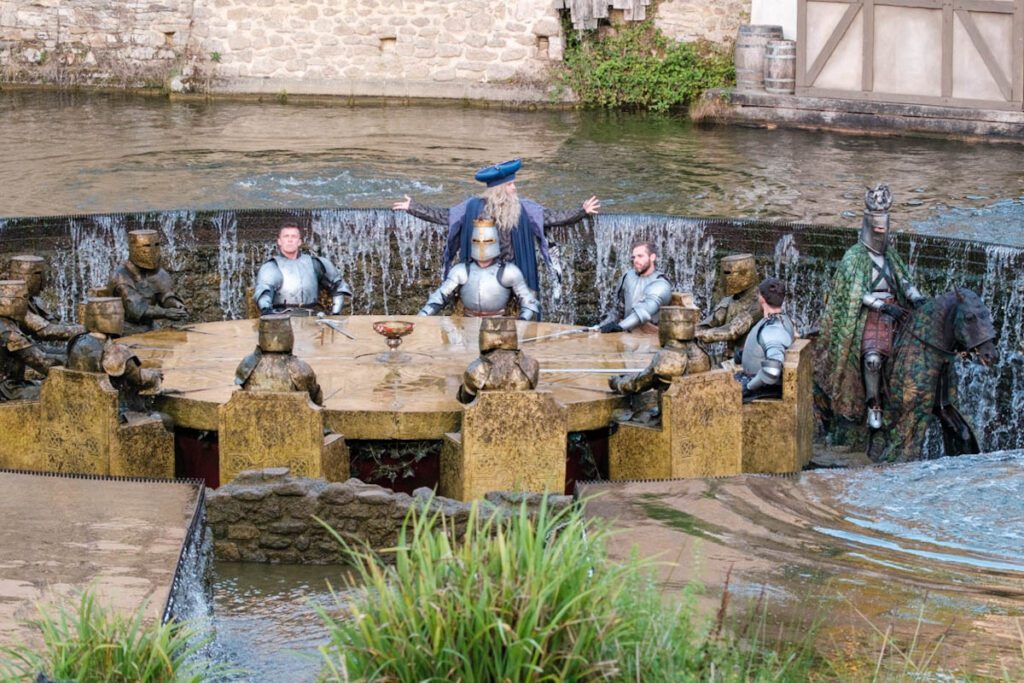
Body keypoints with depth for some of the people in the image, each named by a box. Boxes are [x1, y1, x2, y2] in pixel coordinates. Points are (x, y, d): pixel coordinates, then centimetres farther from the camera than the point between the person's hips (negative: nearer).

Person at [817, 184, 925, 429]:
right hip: (866, 315, -5)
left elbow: (905, 281, 7)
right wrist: (884, 307, -22)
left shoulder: (890, 255, 13)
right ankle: (873, 406, -10)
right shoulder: (854, 256, -4)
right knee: (872, 357, -23)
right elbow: (857, 293, -13)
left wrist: (917, 298, -14)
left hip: (890, 313, 5)